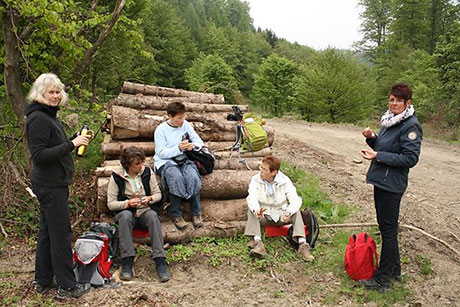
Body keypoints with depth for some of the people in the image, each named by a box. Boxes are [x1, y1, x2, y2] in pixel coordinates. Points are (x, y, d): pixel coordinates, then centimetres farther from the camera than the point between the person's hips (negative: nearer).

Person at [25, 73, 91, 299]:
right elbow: (39, 155, -23)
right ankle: (67, 286, 8)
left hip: (53, 183, 10)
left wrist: (76, 139, 8)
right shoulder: (38, 118, -17)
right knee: (61, 234, -3)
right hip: (50, 185, -10)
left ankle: (43, 282, 28)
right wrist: (72, 144, -26)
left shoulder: (48, 115, 14)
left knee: (47, 232, 16)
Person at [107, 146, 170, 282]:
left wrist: (150, 199, -13)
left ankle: (160, 262, -38)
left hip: (145, 211, 1)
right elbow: (110, 203, -3)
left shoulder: (147, 172, 2)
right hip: (125, 212, -1)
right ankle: (127, 263, -36)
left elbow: (158, 194, 9)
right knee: (125, 216, -37)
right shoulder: (116, 176, -4)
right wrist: (128, 203, -20)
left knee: (153, 216, -34)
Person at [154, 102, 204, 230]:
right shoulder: (161, 130, -6)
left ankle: (196, 213, -17)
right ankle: (176, 214, -22)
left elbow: (199, 141, 10)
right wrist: (178, 148, -25)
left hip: (183, 159, 3)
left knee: (193, 177, -29)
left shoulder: (185, 124, 6)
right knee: (176, 177, -36)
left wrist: (193, 145, -14)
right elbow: (161, 153, -11)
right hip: (165, 162, -3)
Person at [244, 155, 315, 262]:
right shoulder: (256, 179, -8)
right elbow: (252, 197, -25)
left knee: (296, 212, -26)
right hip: (263, 216, 0)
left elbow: (295, 200, -20)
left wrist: (289, 212, -42)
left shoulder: (284, 181, -9)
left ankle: (302, 244, -36)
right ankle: (258, 243, -41)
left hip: (281, 216, 0)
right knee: (251, 209, -28)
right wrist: (256, 210, -48)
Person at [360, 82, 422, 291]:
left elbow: (410, 158, -19)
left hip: (392, 184, -9)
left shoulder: (411, 126, -15)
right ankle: (394, 270, 34)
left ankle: (383, 280, 12)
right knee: (387, 227, 18)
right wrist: (372, 138, 0)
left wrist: (378, 155, -22)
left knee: (388, 229, 0)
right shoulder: (390, 120, 11)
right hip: (381, 180, 9)